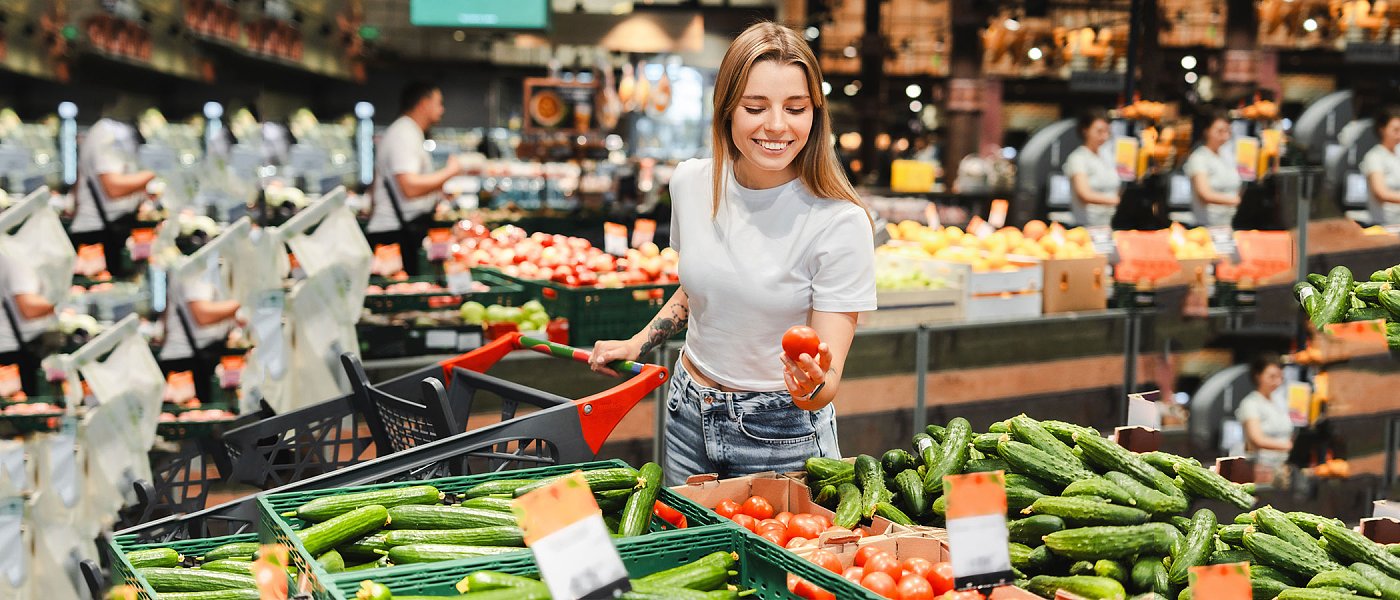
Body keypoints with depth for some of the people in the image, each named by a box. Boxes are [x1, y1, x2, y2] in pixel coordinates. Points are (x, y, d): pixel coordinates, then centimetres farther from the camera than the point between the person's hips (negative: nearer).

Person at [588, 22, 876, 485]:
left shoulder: (839, 222, -20)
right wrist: (638, 344, 7)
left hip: (783, 437, -4)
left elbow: (828, 384, -20)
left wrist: (812, 386, -40)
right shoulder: (692, 183, -6)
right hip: (689, 419, 5)